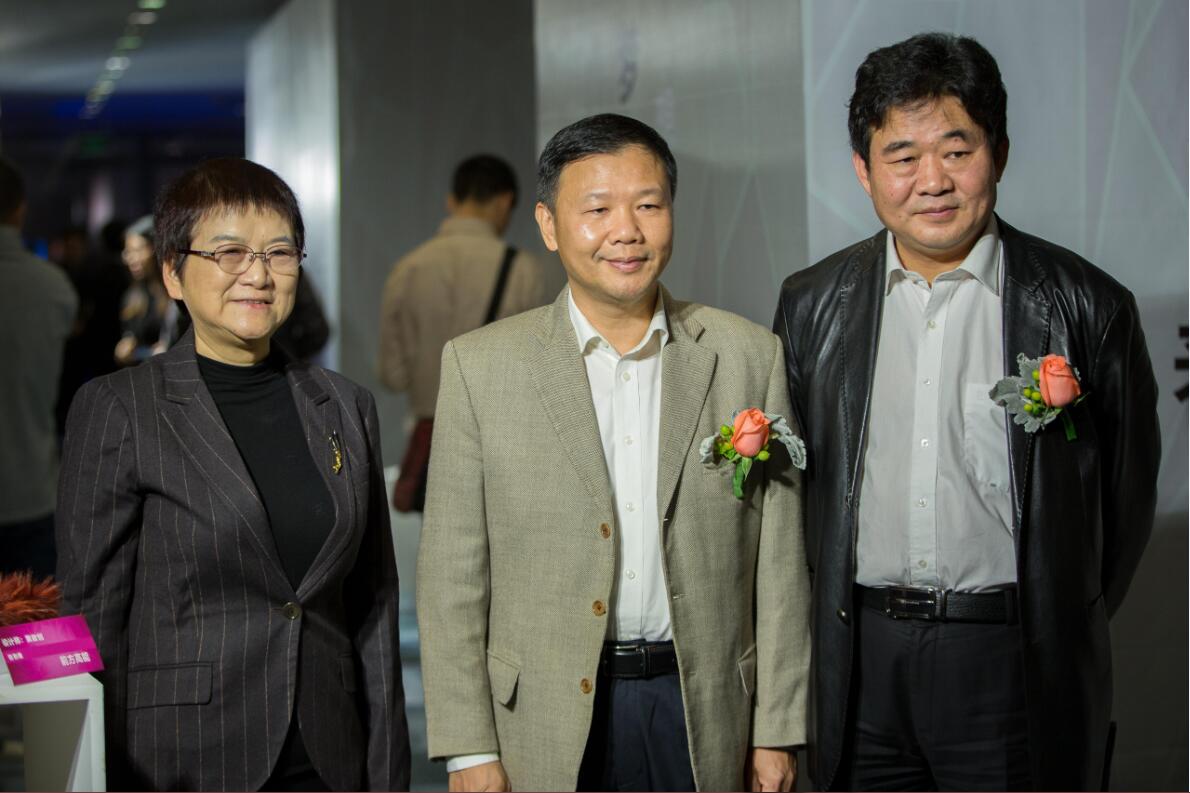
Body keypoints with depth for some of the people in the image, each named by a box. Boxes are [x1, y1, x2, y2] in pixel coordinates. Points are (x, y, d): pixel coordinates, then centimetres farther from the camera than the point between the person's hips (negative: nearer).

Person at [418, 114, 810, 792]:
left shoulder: (749, 356, 2)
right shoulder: (480, 366, -2)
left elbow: (779, 565, 4)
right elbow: (452, 576, -2)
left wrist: (778, 732, 2)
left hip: (707, 713, 1)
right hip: (546, 734, -1)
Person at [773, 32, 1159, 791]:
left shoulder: (1086, 305, -5)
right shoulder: (812, 303, 5)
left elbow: (1126, 498, 1)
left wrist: (1060, 634, 6)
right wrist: (834, 607, 10)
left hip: (1014, 663, -2)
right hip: (858, 662, 3)